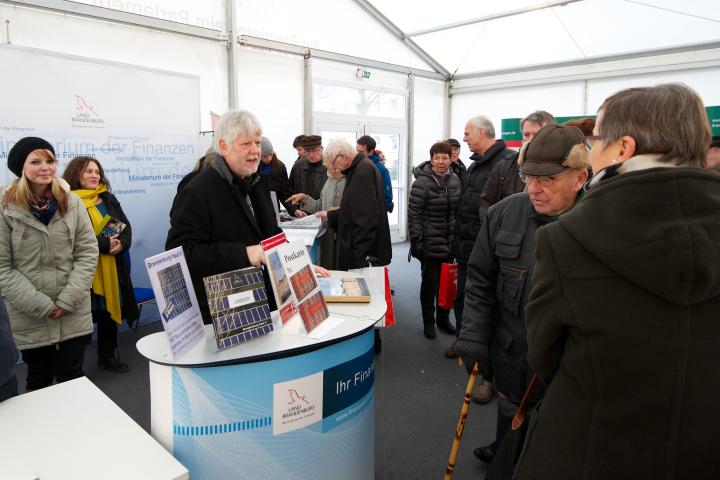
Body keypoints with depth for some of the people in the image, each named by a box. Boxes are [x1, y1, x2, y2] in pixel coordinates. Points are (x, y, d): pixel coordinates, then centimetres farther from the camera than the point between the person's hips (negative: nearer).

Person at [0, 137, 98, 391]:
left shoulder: (71, 202, 1)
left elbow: (88, 253, -2)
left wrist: (68, 300, -10)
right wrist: (41, 305, -14)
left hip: (74, 314, 1)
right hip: (29, 318, -1)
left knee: (72, 379, 7)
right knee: (39, 380, 14)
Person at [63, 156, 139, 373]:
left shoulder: (108, 198, 12)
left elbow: (126, 226, 11)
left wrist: (121, 243, -9)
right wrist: (104, 244, -21)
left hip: (113, 267, 6)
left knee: (111, 310, 15)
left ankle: (108, 356, 31)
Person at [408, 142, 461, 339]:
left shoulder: (455, 180, 6)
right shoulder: (422, 182, -12)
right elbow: (413, 214, -13)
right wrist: (415, 240, -16)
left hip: (450, 241, 6)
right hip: (430, 243, -5)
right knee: (429, 282, 4)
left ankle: (443, 318, 32)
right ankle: (428, 322, 20)